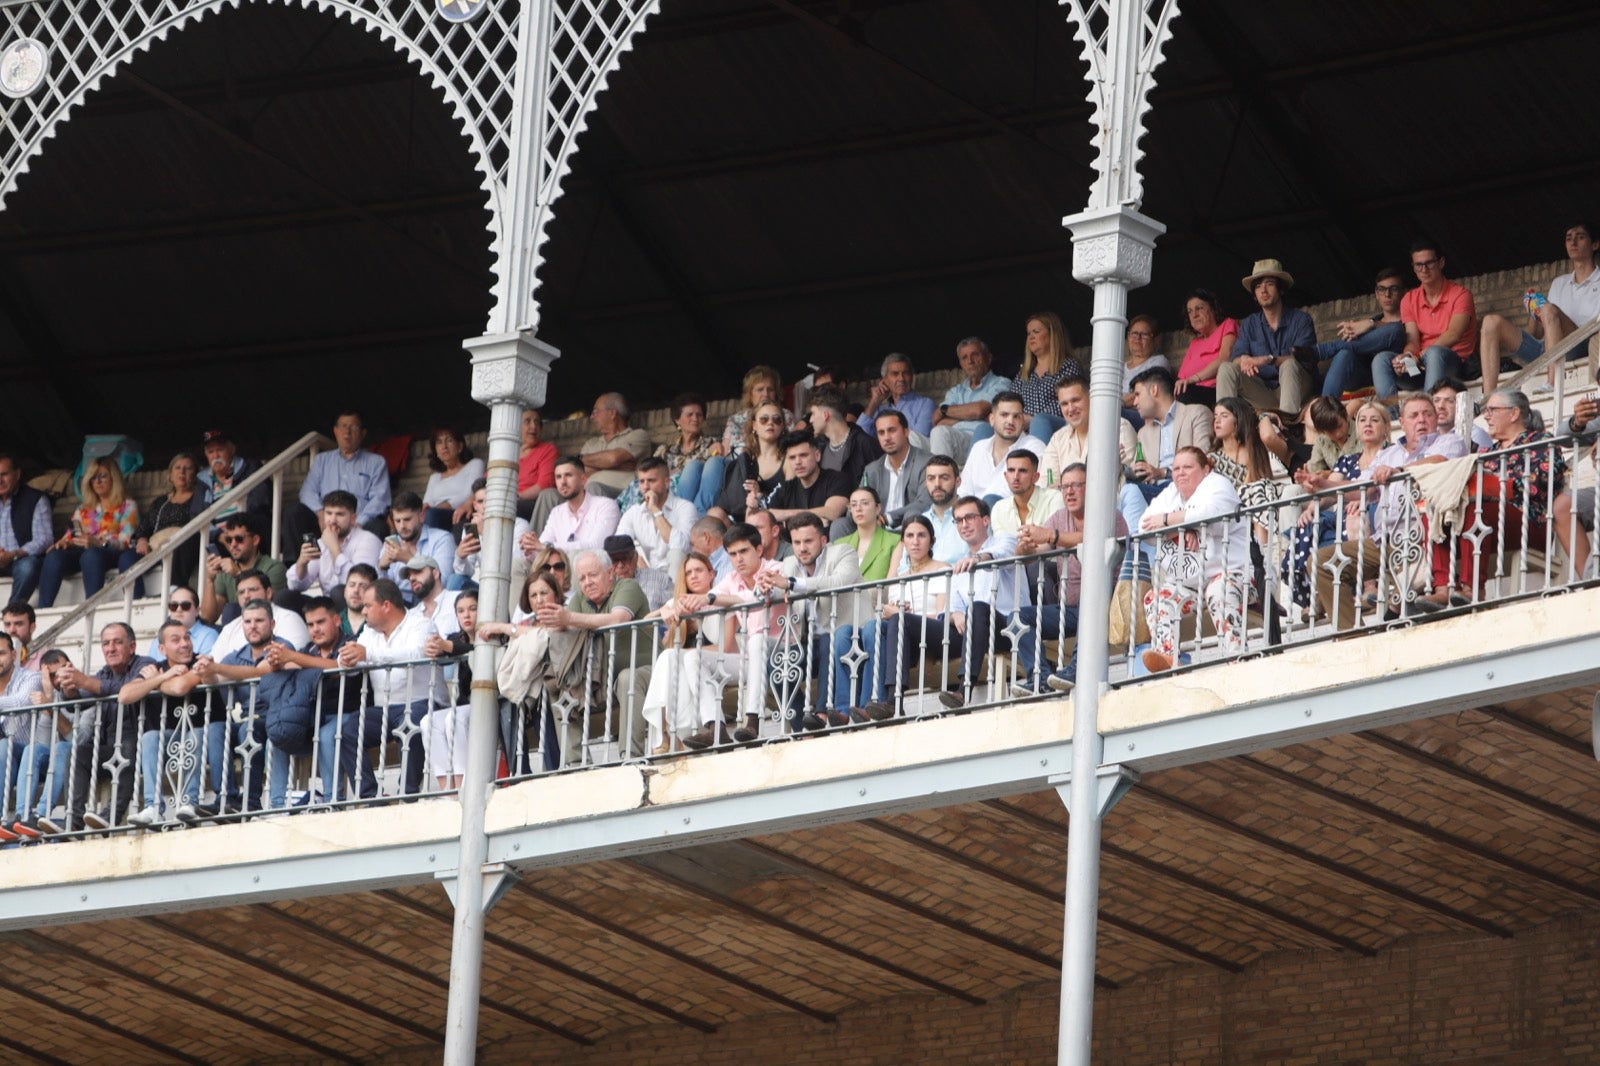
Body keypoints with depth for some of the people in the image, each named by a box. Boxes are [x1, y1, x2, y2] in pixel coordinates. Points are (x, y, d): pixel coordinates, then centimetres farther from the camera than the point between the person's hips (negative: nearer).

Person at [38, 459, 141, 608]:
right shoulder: (84, 510, 28)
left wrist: (98, 543, -24)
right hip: (83, 552, 4)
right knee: (54, 556, -29)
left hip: (112, 554, -4)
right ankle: (43, 610, -37)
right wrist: (63, 542, -8)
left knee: (91, 555, -41)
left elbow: (124, 541, -5)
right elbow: (71, 535, 18)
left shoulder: (127, 507, 12)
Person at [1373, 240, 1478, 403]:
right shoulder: (1409, 300, 14)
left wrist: (1421, 355, -26)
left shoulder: (1460, 295, 0)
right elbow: (1412, 340, 2)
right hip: (1419, 366, 5)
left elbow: (1453, 335, -15)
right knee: (1381, 359, -21)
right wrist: (1407, 356, -23)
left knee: (1435, 353, -38)